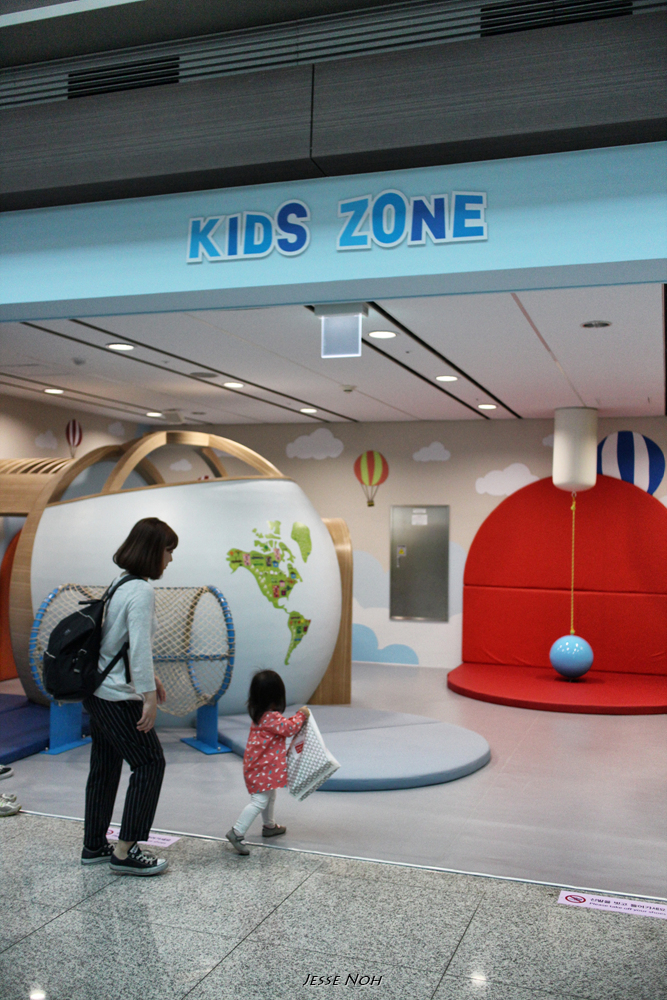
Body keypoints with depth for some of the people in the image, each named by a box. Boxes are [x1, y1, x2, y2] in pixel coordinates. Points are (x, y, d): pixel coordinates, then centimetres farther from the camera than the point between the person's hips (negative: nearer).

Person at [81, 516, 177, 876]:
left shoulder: (120, 584, 11)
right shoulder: (141, 592, -19)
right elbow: (139, 647, -24)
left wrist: (150, 677, 21)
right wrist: (148, 695, -23)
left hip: (97, 692, 10)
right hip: (118, 697, -10)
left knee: (104, 767, 16)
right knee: (149, 763, -1)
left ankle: (94, 845, 26)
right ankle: (126, 852, 2)